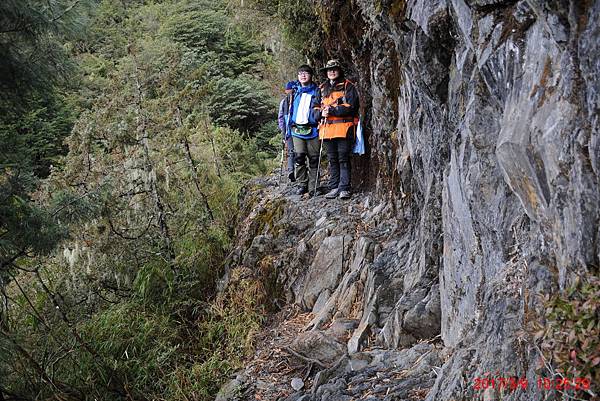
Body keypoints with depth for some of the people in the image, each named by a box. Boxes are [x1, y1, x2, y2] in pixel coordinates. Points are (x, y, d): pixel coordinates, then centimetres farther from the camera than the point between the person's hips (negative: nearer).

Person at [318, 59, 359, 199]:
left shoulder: (348, 86, 2)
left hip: (343, 127, -5)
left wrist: (331, 110, -14)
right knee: (332, 160, 8)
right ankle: (333, 188, 12)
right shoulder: (323, 88, 20)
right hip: (327, 128, 5)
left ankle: (344, 188, -5)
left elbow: (351, 106, -9)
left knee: (343, 159, -6)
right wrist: (322, 112, -1)